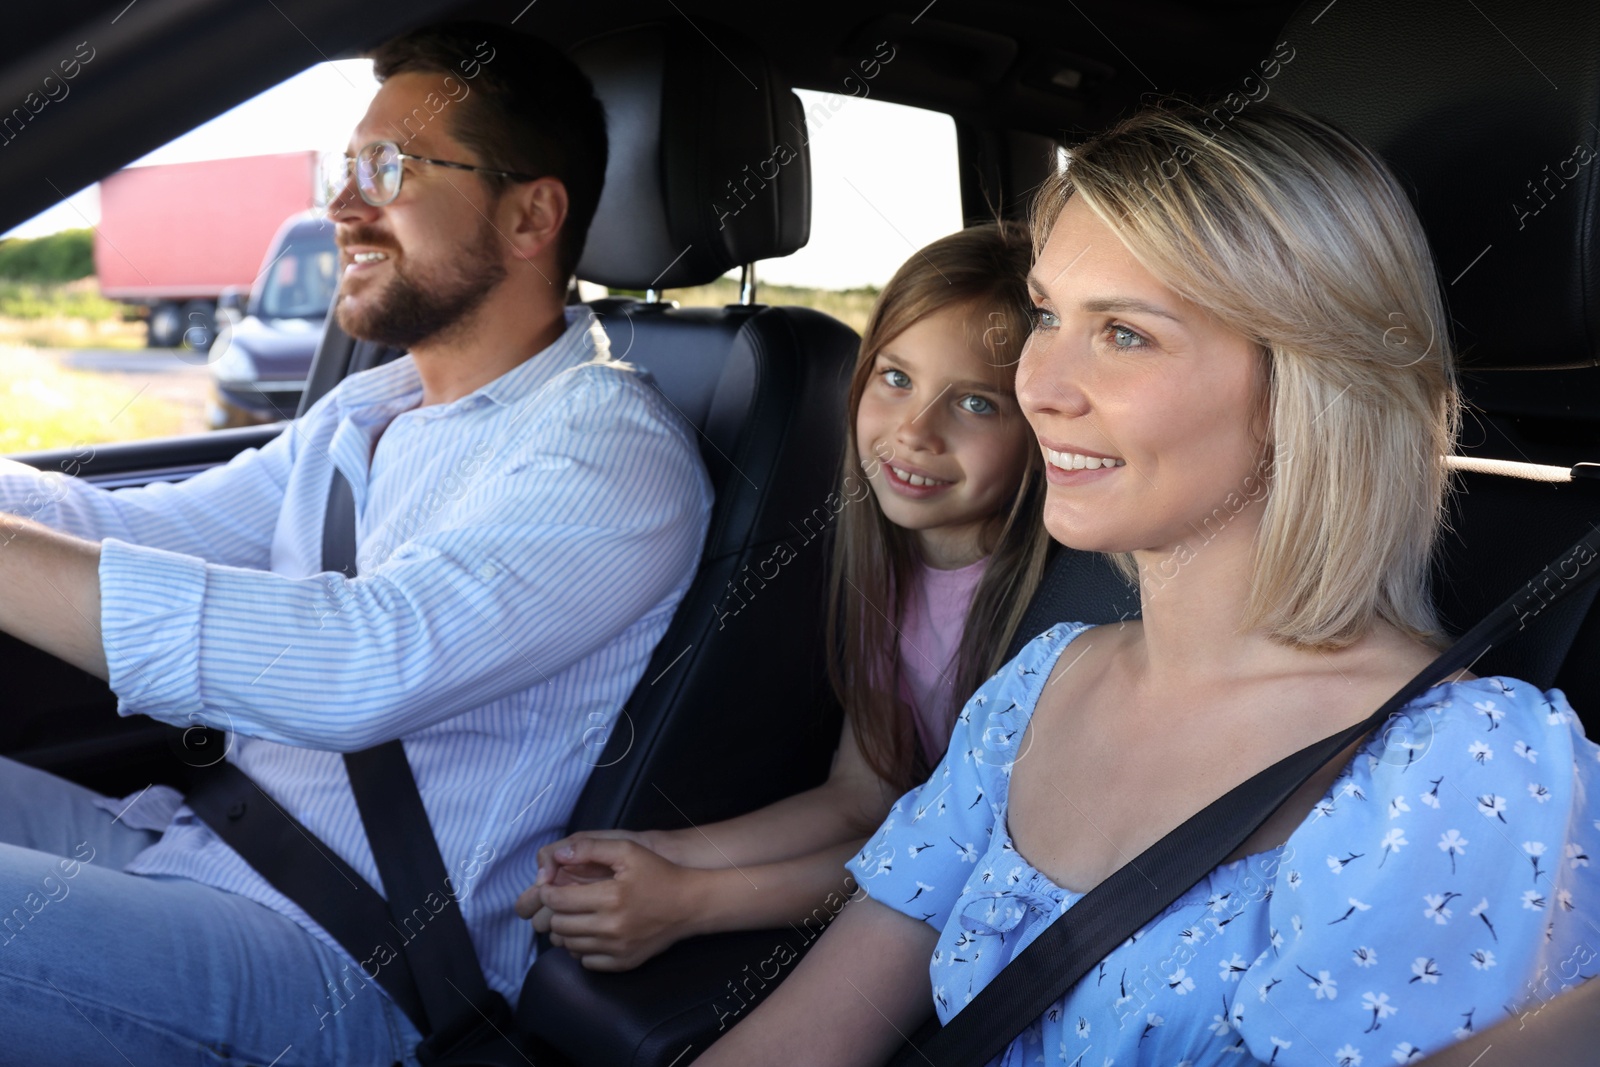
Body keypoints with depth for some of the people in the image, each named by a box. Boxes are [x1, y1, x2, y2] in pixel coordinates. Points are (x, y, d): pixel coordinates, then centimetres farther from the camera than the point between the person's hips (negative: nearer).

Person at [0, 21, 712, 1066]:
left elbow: (369, 663, -32)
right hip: (192, 849, 8)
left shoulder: (609, 449, -17)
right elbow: (137, 530, 15)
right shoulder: (364, 412, 13)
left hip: (357, 966, -8)